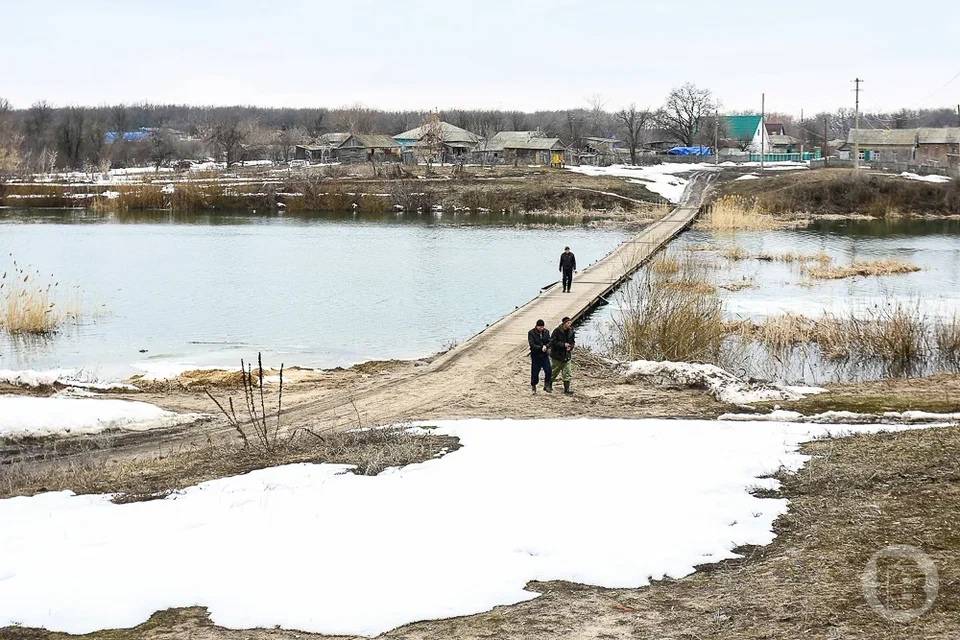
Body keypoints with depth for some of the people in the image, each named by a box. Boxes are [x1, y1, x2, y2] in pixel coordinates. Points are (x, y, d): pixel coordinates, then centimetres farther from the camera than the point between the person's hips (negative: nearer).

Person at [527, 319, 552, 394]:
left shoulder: (546, 332, 3)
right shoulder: (531, 333, -10)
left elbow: (550, 342, 0)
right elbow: (532, 345, -16)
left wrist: (546, 346, -21)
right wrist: (541, 348, -24)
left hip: (545, 355, 3)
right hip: (535, 356, -3)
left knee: (548, 371, -7)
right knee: (535, 373, 4)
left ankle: (546, 386, 10)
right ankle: (533, 387, 21)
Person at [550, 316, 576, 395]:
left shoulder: (571, 332, 1)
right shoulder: (557, 331, -16)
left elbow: (573, 342, 13)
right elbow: (553, 342, -19)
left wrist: (570, 347, -8)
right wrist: (563, 345, -23)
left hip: (567, 356, 4)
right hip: (557, 356, -4)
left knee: (568, 374, 2)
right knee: (554, 372, 10)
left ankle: (566, 389, 9)